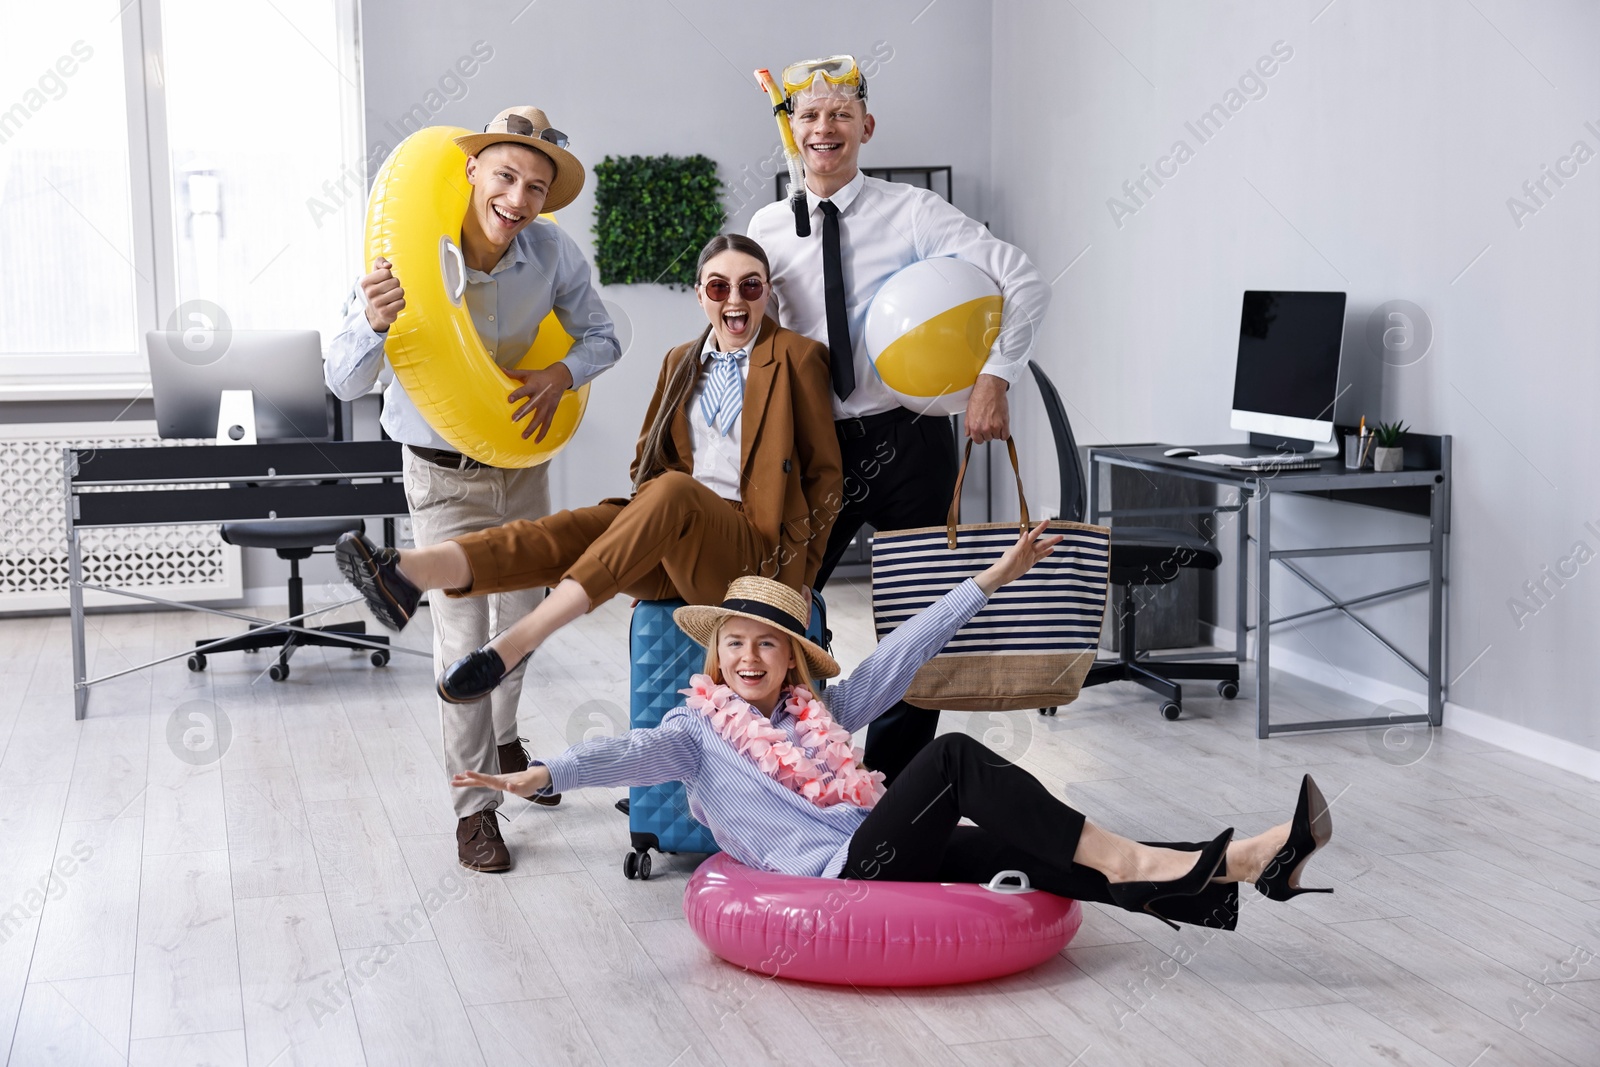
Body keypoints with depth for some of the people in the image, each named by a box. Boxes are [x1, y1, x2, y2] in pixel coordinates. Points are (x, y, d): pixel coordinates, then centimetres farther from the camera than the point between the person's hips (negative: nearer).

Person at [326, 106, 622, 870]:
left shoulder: (552, 253, -17)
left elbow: (602, 337, -2)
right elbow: (346, 384, -28)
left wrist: (562, 373, -24)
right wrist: (375, 325, -50)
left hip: (522, 461, 4)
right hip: (445, 476, -4)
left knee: (520, 618, 20)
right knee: (463, 643, -6)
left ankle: (504, 741, 48)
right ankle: (473, 802, 12)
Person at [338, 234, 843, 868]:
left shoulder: (797, 358, 6)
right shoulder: (682, 363, 21)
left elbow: (826, 471, 7)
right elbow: (645, 462, 26)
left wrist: (798, 570, 0)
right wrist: (651, 528, 5)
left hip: (754, 553, -5)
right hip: (674, 552, 5)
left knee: (672, 491, -37)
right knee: (575, 529, -26)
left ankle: (516, 643, -50)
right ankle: (405, 575, -51)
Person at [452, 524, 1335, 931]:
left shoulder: (822, 709, 24)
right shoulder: (698, 729, 10)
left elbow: (904, 652, 24)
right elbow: (629, 753, -8)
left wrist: (989, 579, 23)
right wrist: (541, 774, -27)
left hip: (893, 851, 6)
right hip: (847, 870, -6)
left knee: (1051, 863, -13)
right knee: (952, 757, -25)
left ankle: (1236, 868, -22)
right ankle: (1128, 859, -26)